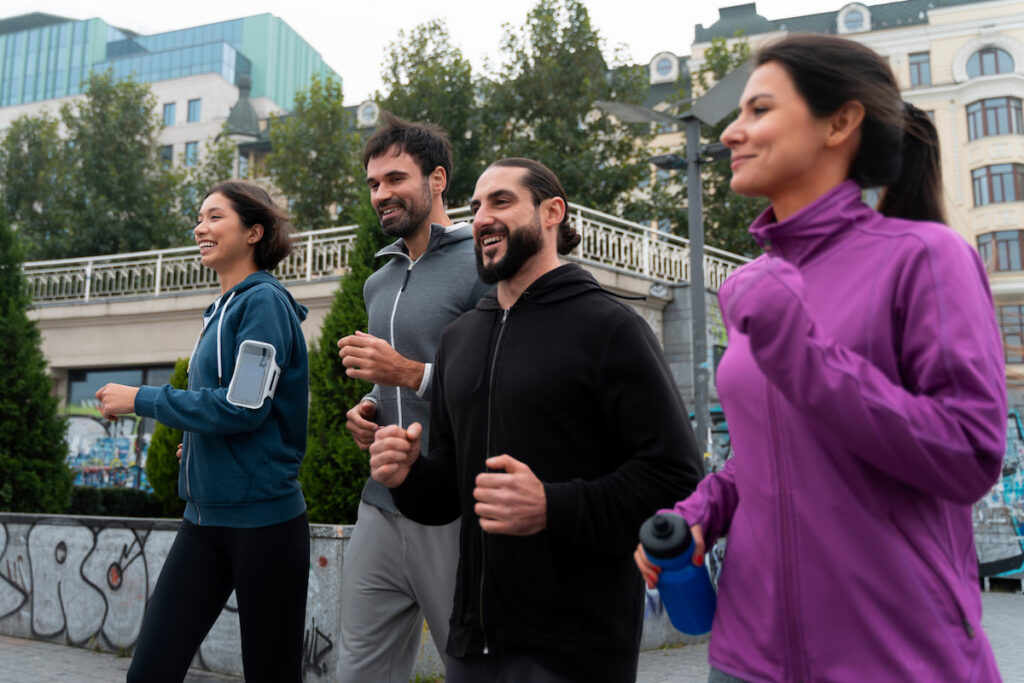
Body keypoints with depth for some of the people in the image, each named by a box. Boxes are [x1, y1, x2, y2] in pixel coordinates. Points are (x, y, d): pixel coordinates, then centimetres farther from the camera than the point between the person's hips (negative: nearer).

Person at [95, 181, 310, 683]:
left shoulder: (264, 301, -11)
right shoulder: (222, 309, 13)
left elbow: (244, 407, -19)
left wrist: (141, 400, -11)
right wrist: (199, 434, 5)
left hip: (263, 519, -7)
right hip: (205, 515, 8)